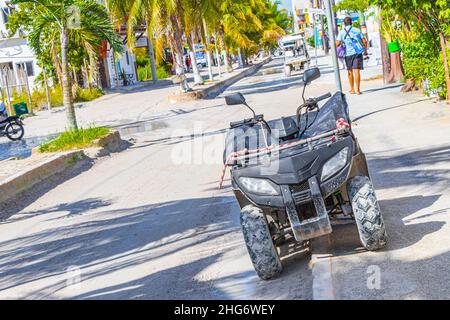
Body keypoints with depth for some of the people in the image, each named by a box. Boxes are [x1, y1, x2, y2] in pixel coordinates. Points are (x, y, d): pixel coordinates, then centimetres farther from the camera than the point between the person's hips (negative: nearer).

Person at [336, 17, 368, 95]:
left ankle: (352, 89, 20)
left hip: (348, 54, 0)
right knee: (356, 71, -5)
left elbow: (338, 44, -8)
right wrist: (365, 50, 18)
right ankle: (357, 90, -11)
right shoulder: (357, 30, 7)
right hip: (358, 53, 0)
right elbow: (364, 41, 4)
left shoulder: (342, 32, 2)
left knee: (350, 72, 13)